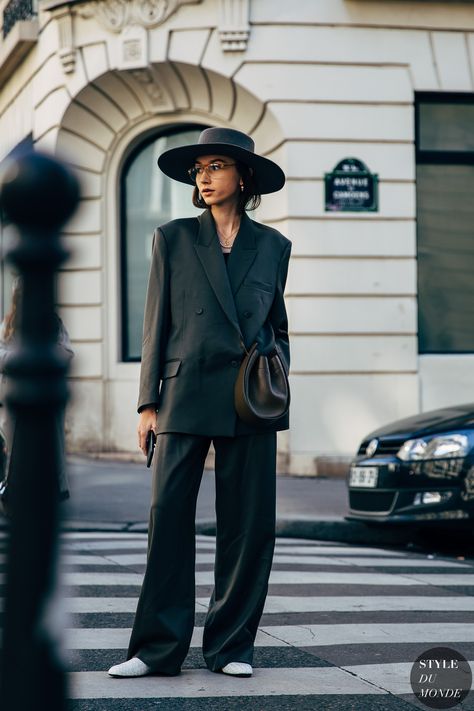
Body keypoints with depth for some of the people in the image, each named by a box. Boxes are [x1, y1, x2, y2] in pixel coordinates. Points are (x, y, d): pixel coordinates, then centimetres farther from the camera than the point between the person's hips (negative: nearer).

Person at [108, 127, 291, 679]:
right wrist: (148, 402, 1)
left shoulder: (272, 245, 12)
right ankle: (158, 648, 2)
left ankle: (232, 645, 12)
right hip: (186, 396, -1)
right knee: (168, 519, -5)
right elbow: (156, 323, 6)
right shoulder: (173, 239, 8)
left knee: (249, 524, 1)